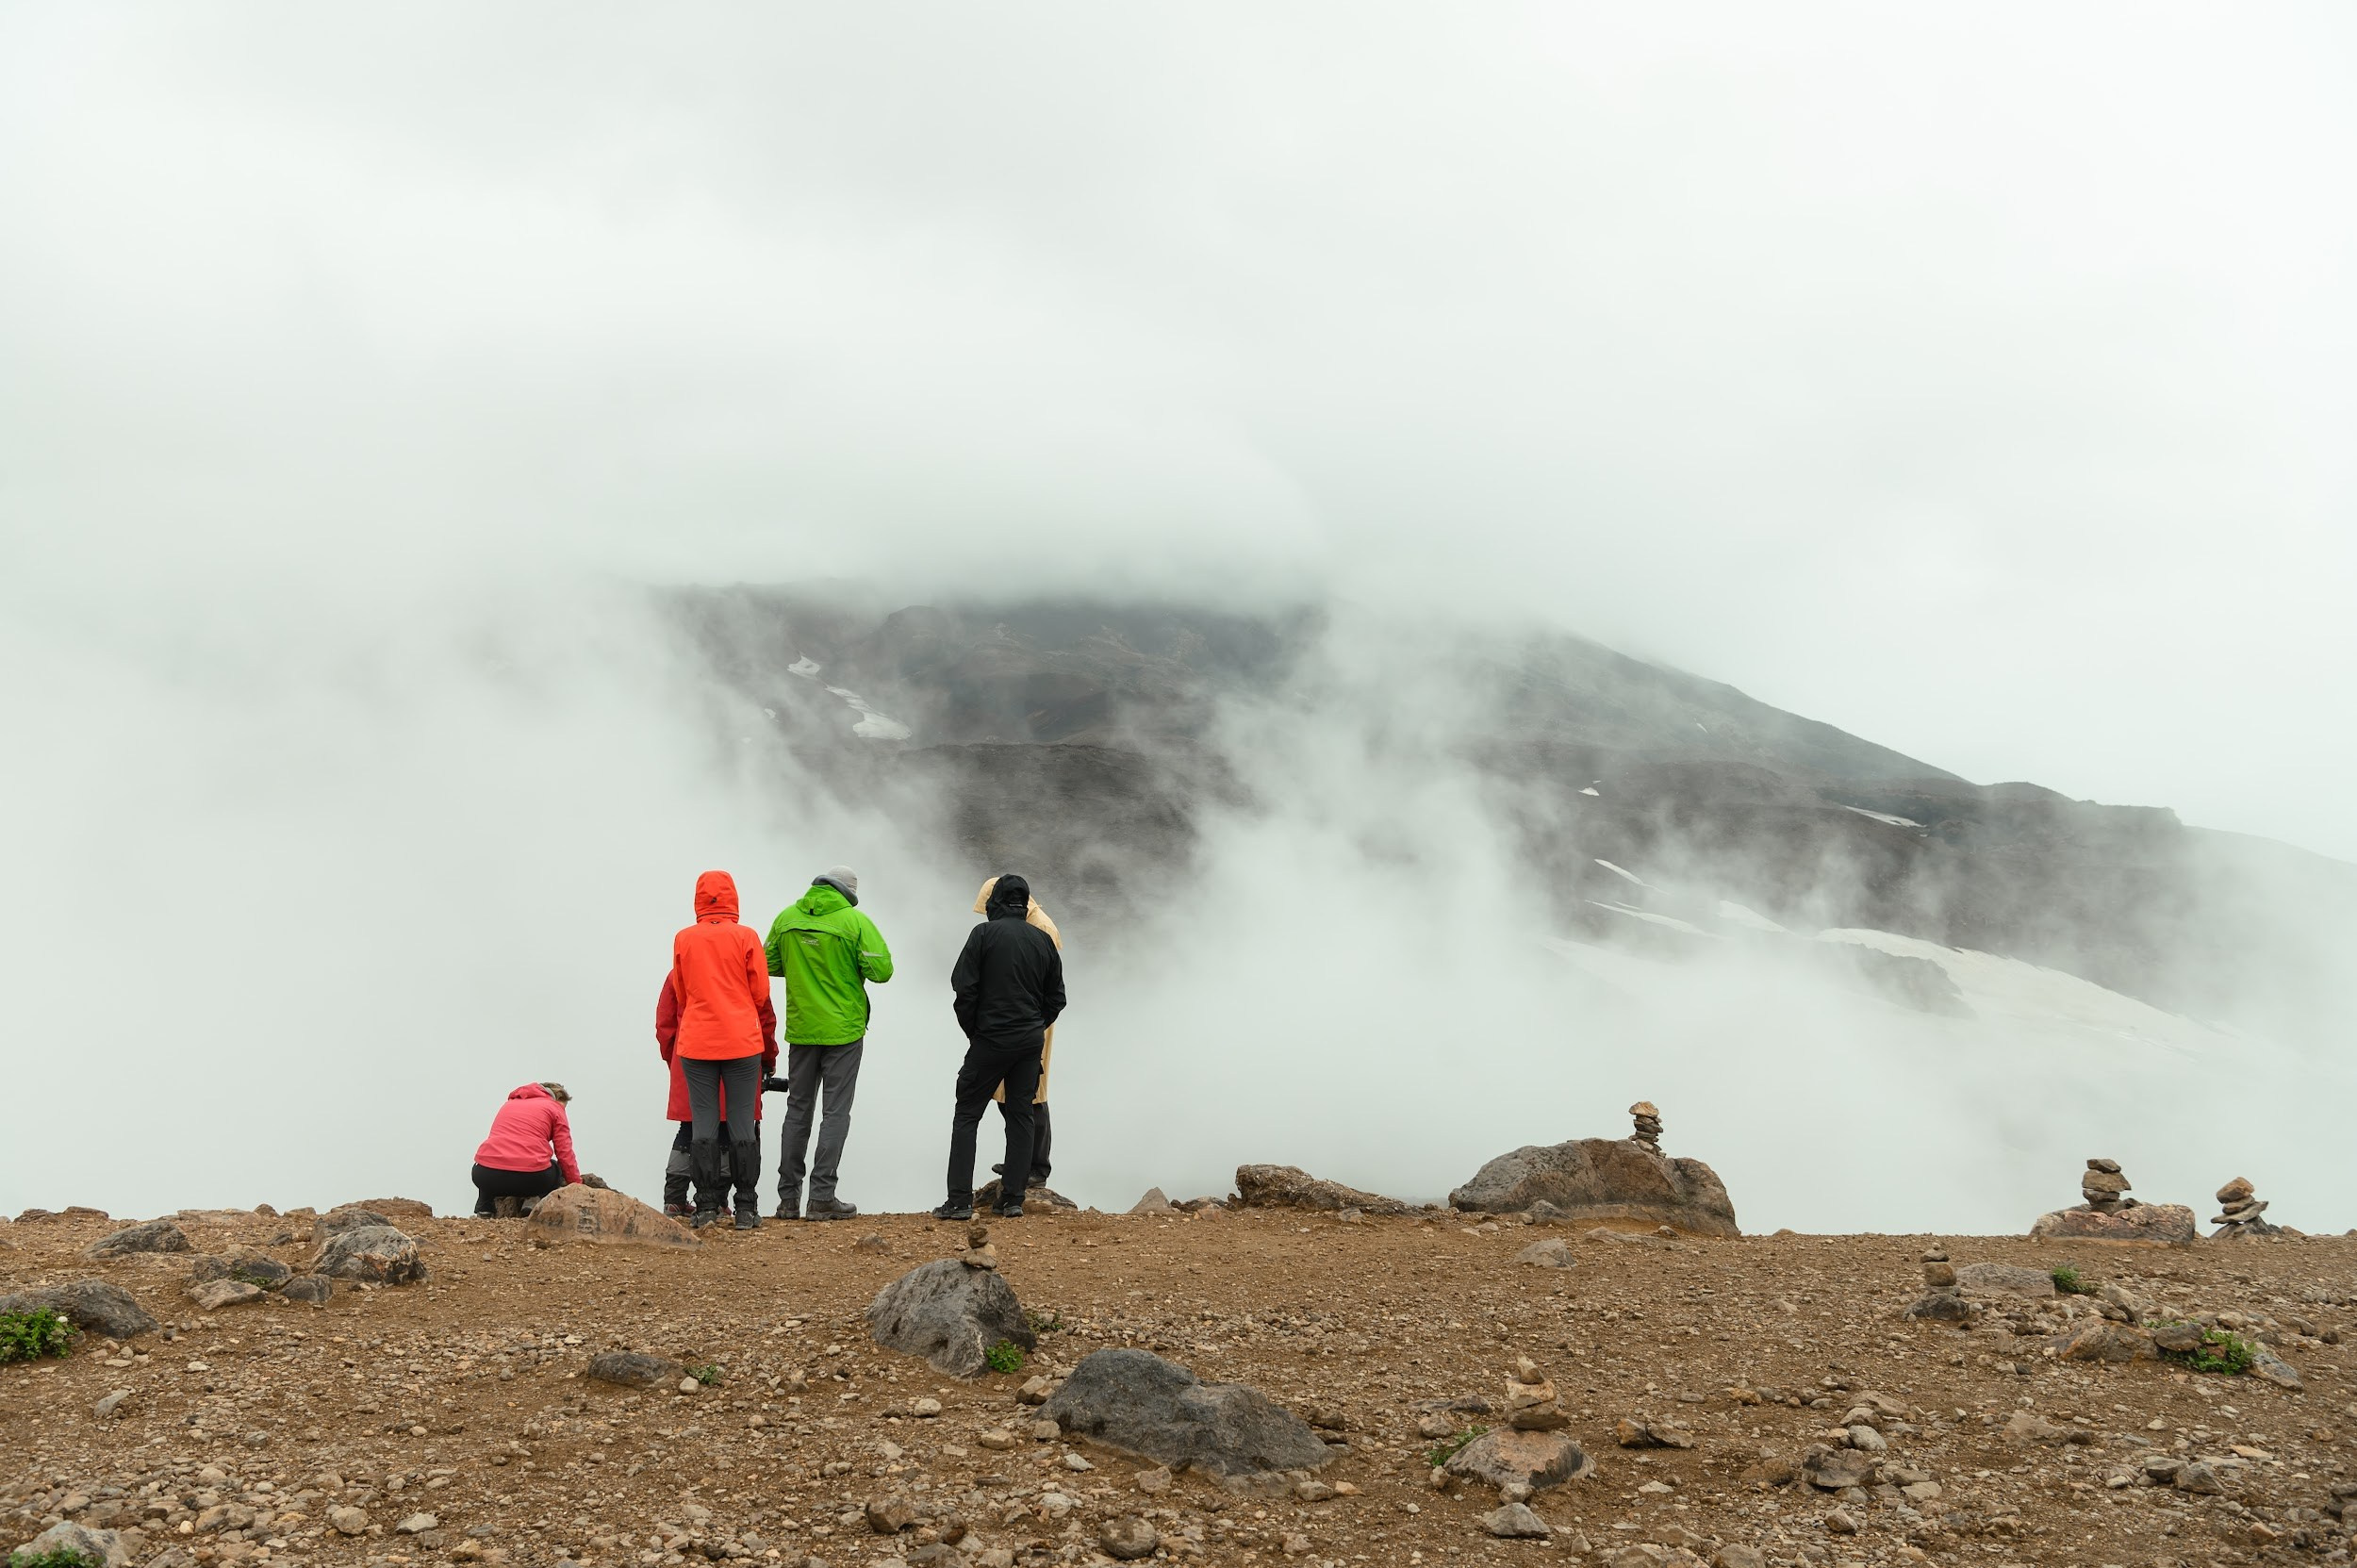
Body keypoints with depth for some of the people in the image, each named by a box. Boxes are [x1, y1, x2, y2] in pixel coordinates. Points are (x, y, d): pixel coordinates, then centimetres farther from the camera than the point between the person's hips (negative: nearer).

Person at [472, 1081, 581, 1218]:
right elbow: (565, 1155, 7)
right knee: (556, 1170, 31)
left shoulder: (509, 1104, 29)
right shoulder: (555, 1108, 14)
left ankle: (484, 1209, 19)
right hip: (530, 1177, -3)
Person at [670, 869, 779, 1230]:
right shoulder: (746, 938, -2)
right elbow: (760, 994, 2)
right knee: (742, 1124, 2)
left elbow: (680, 994, 13)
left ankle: (706, 1207, 3)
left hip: (696, 1043, 1)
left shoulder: (683, 940, 3)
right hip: (742, 1043, -1)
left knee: (703, 1125, 4)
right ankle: (746, 1209, 2)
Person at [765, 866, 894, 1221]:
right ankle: (822, 1198, -1)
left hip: (801, 1028, 4)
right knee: (836, 1111, 2)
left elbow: (769, 964, 10)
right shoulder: (855, 920, -10)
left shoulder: (787, 918, 2)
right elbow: (881, 970, -14)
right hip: (844, 1030, -4)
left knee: (798, 1109, 13)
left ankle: (788, 1197, 14)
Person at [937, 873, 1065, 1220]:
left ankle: (959, 1201, -4)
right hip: (1031, 1041, 4)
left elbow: (964, 985, -11)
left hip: (990, 1039, -4)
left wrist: (971, 1029, 1)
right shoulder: (1043, 940, 8)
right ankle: (1013, 1200, 8)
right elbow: (1056, 997, 10)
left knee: (966, 1116, 3)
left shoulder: (984, 933, -7)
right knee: (1021, 1117, 11)